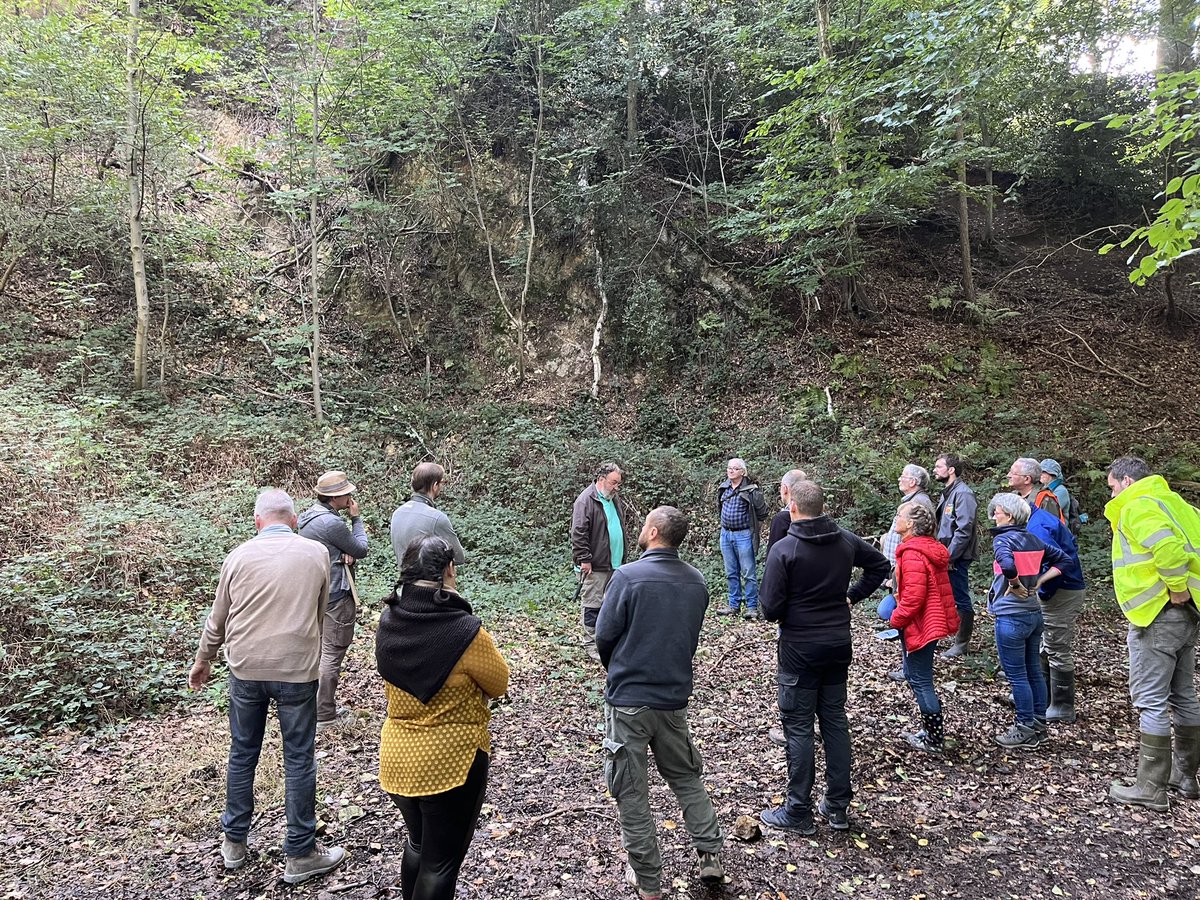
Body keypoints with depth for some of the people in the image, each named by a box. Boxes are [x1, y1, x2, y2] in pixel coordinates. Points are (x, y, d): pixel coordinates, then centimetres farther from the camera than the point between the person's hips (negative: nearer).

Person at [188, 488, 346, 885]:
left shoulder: (239, 556, -1)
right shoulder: (317, 553, -4)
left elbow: (218, 618, 8)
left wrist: (203, 660, 24)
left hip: (246, 669, 2)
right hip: (297, 670, -2)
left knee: (242, 755, 18)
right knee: (299, 761, 8)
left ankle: (234, 842, 32)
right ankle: (300, 854, 17)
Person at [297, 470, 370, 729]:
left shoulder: (308, 516, 8)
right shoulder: (332, 523, -23)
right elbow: (361, 549, -11)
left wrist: (344, 553, -7)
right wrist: (356, 518, -3)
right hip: (336, 596, -10)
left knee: (321, 650, 17)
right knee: (332, 654, -3)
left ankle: (324, 706, 28)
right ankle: (323, 715, 3)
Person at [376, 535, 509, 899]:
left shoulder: (387, 623, -7)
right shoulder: (466, 631, -24)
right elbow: (499, 685, -8)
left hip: (397, 757, 6)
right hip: (451, 762, -6)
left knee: (418, 842, 27)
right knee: (441, 861, 11)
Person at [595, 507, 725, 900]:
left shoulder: (628, 576, -17)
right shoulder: (696, 582, 1)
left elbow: (604, 636, -11)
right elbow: (691, 638, 10)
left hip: (628, 699, -5)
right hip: (675, 697, 5)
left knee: (631, 792, 9)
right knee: (687, 777, 25)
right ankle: (710, 856, 25)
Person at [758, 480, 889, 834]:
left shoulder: (783, 550, -18)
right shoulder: (846, 540, 0)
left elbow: (771, 609, -18)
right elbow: (880, 564, 15)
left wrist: (780, 613, 4)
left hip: (800, 648, -5)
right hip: (839, 644, 6)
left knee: (798, 726, 4)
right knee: (835, 719, 15)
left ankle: (798, 811, 13)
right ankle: (838, 806, 24)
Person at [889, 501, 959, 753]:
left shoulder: (913, 554, -23)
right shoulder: (929, 548, 10)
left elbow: (913, 596, -28)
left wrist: (896, 619, -14)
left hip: (919, 626, -11)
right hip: (930, 622, 11)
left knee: (921, 681, 1)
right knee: (914, 676, 20)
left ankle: (935, 740, 11)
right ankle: (930, 730, 29)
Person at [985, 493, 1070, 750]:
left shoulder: (1002, 539, -14)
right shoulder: (1033, 539, 9)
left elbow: (1008, 565, -34)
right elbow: (1063, 560, 16)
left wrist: (1015, 585, -17)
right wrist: (1039, 582, 7)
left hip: (1011, 616, -8)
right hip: (1034, 613, 8)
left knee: (1017, 675, 2)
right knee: (1033, 671, 15)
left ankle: (1025, 731, 10)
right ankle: (1038, 726, 25)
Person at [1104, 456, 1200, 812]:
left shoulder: (1136, 506, -12)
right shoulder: (1170, 501, 17)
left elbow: (1168, 546, -29)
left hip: (1158, 613, -10)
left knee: (1150, 700, -4)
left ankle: (1151, 788, 2)